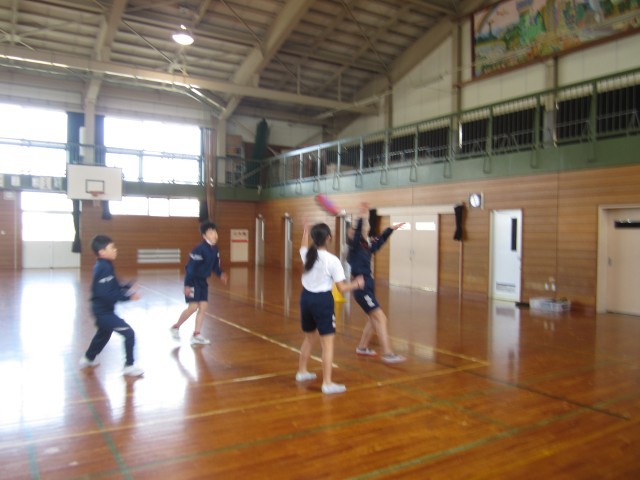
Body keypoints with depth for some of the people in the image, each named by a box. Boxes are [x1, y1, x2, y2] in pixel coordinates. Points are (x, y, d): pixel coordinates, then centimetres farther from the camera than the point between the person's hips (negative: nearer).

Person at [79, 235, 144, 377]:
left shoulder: (103, 265, 6)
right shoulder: (104, 268, -25)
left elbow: (112, 286, 14)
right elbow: (106, 294, -31)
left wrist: (127, 287, 1)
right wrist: (128, 296, -27)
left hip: (102, 309, 11)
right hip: (103, 311, -11)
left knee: (103, 334, 32)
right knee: (129, 333, -11)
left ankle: (88, 359, 52)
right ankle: (129, 366, -3)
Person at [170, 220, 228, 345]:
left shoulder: (215, 248, 1)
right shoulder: (199, 249, -22)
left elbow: (215, 264, 14)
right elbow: (190, 267, -21)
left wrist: (220, 274, -2)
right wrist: (187, 285, -22)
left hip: (203, 281, 8)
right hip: (193, 280, -8)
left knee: (203, 306, 4)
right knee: (193, 307, -10)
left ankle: (196, 335, 13)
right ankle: (176, 327, 14)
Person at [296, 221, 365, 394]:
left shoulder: (307, 254, 1)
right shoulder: (332, 260, -15)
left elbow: (304, 247, 29)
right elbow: (342, 288, -13)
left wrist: (305, 232, 43)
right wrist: (356, 284, 5)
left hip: (306, 298, 7)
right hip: (322, 300, -6)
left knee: (309, 337, 24)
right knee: (328, 342, 0)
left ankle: (302, 372, 38)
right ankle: (327, 383, 0)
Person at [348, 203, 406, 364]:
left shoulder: (366, 248, 10)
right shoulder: (354, 249, -11)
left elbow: (380, 241, 20)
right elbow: (357, 233, -28)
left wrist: (391, 229, 17)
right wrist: (361, 217, -36)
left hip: (367, 288, 9)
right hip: (362, 289, -9)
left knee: (374, 319, 20)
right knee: (381, 318, -11)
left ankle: (362, 347, 33)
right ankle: (387, 354, -10)